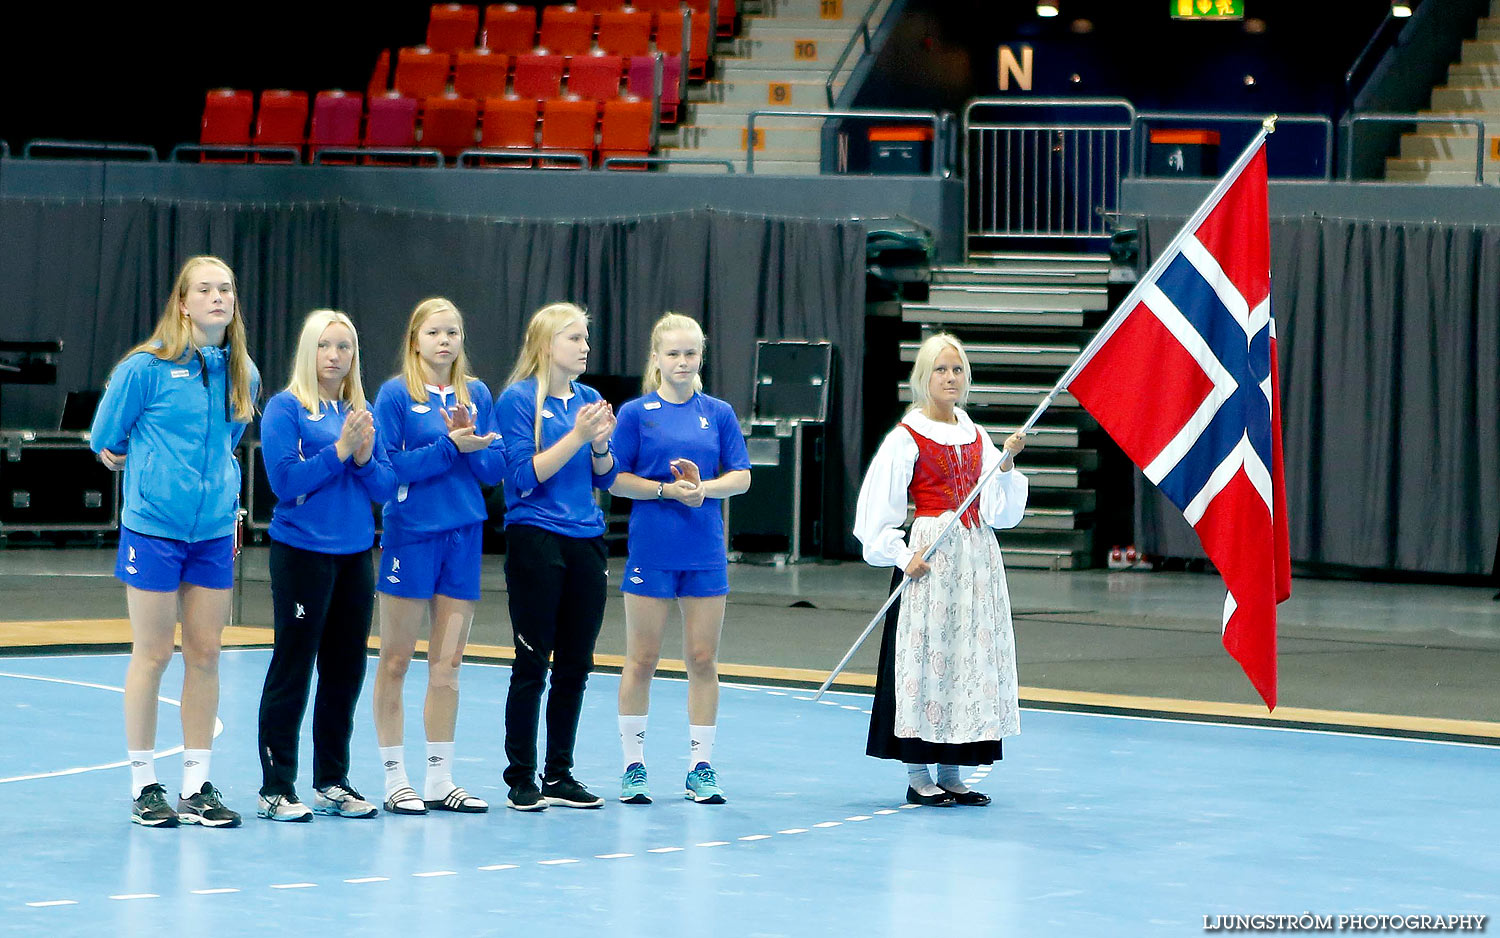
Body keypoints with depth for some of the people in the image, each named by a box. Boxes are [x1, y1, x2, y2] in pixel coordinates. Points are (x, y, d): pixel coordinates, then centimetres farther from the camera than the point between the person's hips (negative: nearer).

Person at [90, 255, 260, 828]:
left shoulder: (242, 375, 5)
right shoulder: (146, 367, -10)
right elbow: (106, 443, 1)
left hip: (215, 530, 4)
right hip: (153, 528, -4)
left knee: (205, 655, 6)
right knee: (153, 655, 2)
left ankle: (197, 785, 13)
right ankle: (143, 785, 12)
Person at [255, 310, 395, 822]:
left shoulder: (362, 412, 11)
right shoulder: (285, 408, -5)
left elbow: (385, 487, 8)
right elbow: (285, 480, -14)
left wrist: (365, 458, -10)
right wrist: (341, 450, -17)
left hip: (355, 554, 6)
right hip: (302, 552, -6)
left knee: (346, 671, 10)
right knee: (291, 669, -3)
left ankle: (332, 783, 20)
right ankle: (275, 789, 2)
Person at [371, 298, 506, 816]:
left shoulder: (476, 394, 8)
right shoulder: (396, 394, -4)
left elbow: (495, 467, 5)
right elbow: (387, 466, -13)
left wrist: (472, 443, -14)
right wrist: (450, 446, -19)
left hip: (463, 536, 4)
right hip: (410, 534, -4)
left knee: (447, 664, 7)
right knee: (396, 661, 2)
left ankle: (440, 781, 14)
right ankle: (395, 779, 9)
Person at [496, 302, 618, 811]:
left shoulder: (589, 399, 10)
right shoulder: (518, 400, -7)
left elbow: (604, 477, 12)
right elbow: (524, 477, -14)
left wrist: (601, 443, -9)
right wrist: (577, 435, -20)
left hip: (586, 541, 6)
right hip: (536, 538, -6)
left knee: (575, 664, 8)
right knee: (533, 663, -3)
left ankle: (559, 776, 17)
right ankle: (521, 781, 4)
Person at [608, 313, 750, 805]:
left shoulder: (719, 414, 7)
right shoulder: (637, 413, 0)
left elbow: (741, 477, 6)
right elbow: (614, 480, -3)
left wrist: (704, 487, -13)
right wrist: (667, 489, -15)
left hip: (706, 552, 2)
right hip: (651, 551, -2)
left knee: (704, 660, 3)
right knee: (641, 660, 2)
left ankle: (700, 766, 11)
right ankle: (634, 765, 11)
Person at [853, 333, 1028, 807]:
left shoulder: (977, 438, 12)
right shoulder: (907, 438, -4)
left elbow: (999, 510, 7)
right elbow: (876, 511, -5)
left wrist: (1006, 464, -6)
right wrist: (903, 556, -14)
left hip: (978, 557, 6)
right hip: (931, 555, -6)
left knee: (973, 653, 6)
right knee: (926, 657, -5)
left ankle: (951, 773, 13)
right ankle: (917, 776, 2)